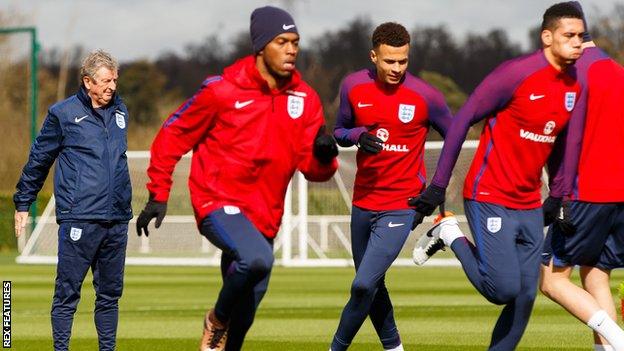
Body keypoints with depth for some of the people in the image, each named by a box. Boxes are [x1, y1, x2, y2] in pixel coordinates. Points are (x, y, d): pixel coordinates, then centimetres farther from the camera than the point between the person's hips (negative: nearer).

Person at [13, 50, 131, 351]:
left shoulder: (119, 111, 14)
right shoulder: (63, 114, -1)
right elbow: (38, 159, 5)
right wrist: (23, 203, 8)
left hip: (117, 220, 5)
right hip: (79, 219, -5)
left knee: (110, 292, 10)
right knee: (68, 292, -4)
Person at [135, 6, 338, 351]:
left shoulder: (305, 99, 3)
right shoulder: (223, 90, -10)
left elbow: (313, 169, 3)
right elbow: (173, 134, 0)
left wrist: (324, 156, -21)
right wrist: (158, 195, -1)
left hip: (265, 216, 6)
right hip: (219, 203, -6)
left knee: (245, 314, 11)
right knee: (256, 258, -34)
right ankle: (216, 320, -7)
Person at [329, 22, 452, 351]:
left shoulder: (425, 96, -11)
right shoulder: (353, 87, -2)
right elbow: (339, 132, 12)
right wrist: (358, 136, -12)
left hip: (400, 207, -5)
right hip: (363, 202, 5)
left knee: (364, 285, -16)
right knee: (371, 286, 16)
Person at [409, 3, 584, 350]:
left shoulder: (573, 86, 6)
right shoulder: (516, 73, -16)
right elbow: (463, 120, -12)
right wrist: (438, 186, -11)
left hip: (530, 206, 7)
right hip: (491, 200, -7)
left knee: (526, 297, 3)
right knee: (504, 289, -13)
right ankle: (452, 236, 9)